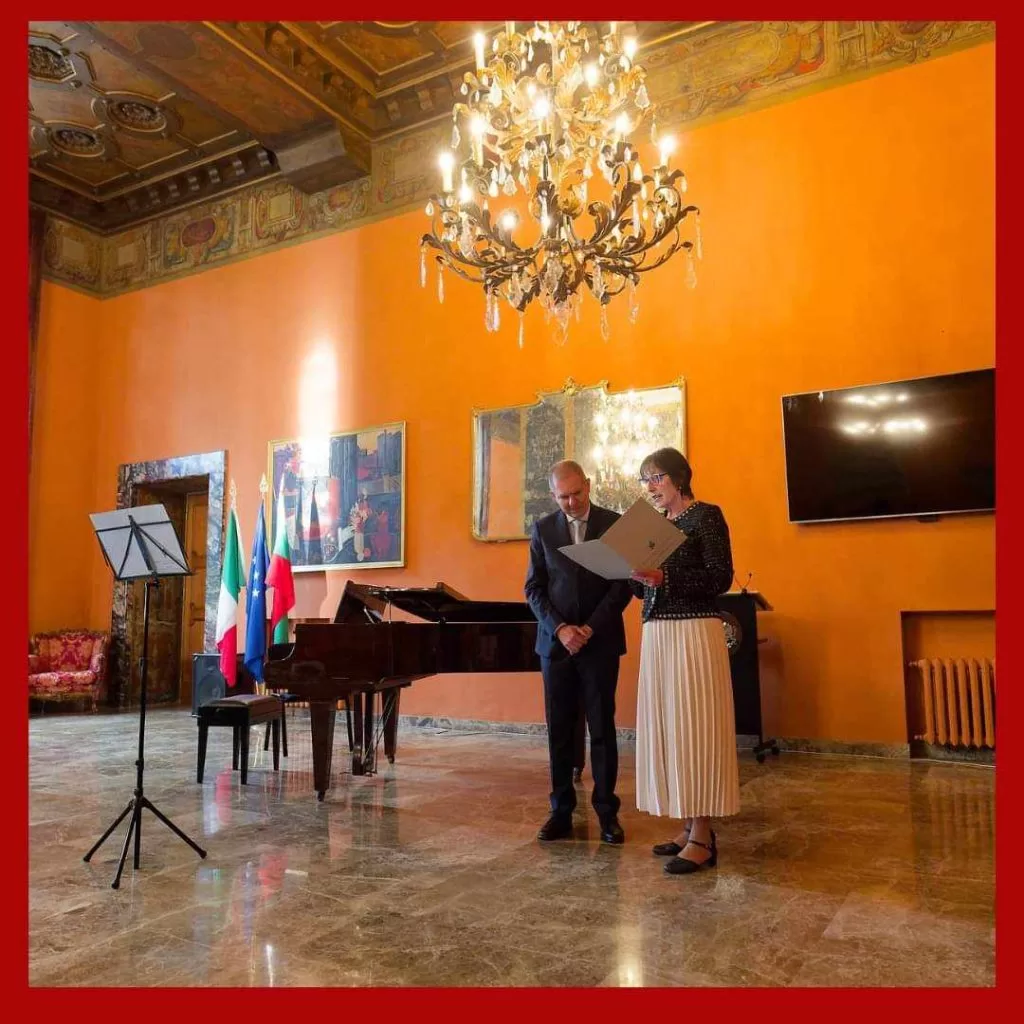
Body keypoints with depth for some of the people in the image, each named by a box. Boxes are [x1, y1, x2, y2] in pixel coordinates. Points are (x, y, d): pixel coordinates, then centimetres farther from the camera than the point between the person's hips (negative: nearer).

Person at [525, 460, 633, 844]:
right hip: (555, 642, 2)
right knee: (559, 730, 5)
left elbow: (624, 583, -2)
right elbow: (534, 588, 4)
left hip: (600, 642, -2)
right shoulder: (542, 529, 6)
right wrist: (559, 628, -10)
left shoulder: (615, 523, 1)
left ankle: (607, 812, 12)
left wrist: (591, 627, -10)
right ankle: (561, 811, 14)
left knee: (602, 728, 3)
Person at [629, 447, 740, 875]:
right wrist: (633, 573, -5)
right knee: (667, 728, 7)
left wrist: (665, 577, -22)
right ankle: (689, 827, 15)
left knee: (694, 727, -6)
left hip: (694, 634, -7)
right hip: (656, 635, 8)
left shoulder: (706, 515, -4)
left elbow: (721, 577, -13)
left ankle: (703, 838, 1)